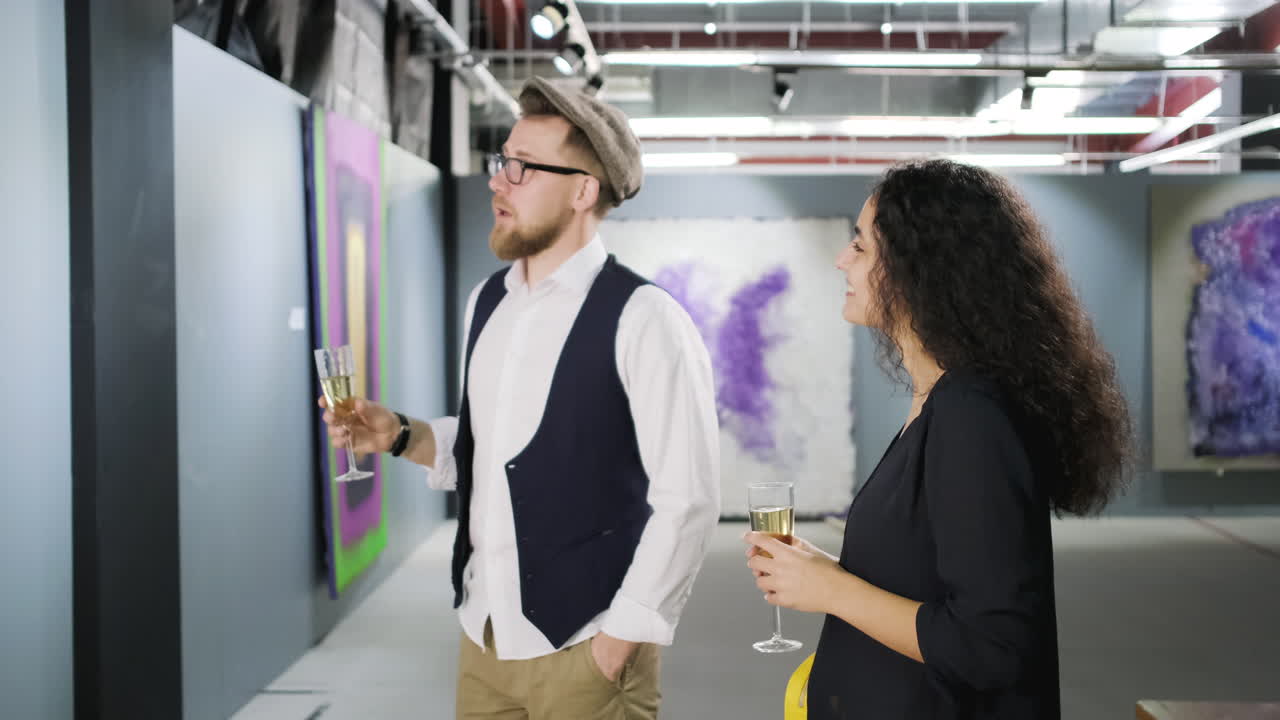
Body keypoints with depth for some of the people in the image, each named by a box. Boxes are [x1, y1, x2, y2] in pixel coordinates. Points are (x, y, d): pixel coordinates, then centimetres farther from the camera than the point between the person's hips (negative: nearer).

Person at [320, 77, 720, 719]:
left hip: (584, 648, -6)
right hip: (482, 636, 6)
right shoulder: (487, 302, 6)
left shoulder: (644, 321, -15)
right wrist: (400, 435, 0)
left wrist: (621, 637, -13)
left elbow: (688, 500, -14)